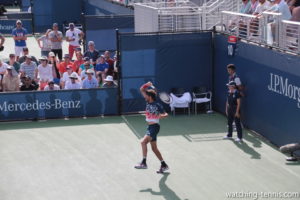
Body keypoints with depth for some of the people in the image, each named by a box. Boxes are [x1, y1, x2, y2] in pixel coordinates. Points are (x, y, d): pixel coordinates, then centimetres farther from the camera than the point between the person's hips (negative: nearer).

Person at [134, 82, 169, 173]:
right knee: (154, 148, 13)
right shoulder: (148, 102, 6)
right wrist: (146, 85, -6)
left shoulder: (157, 105, -14)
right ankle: (164, 165, 22)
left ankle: (144, 163, -20)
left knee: (143, 142, -22)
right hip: (150, 127, 9)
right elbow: (141, 89, 11)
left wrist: (161, 116, -29)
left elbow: (166, 114, -9)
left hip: (155, 127, -9)